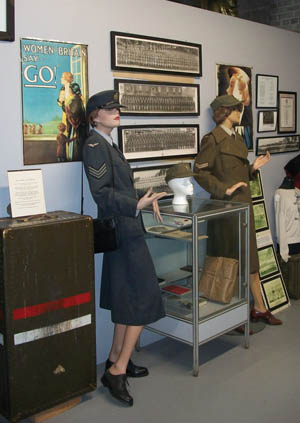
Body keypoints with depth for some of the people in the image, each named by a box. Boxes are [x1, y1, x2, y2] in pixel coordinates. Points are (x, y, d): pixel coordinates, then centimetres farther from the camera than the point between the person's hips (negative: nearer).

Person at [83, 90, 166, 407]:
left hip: (125, 228, 10)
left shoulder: (108, 144, 17)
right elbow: (101, 192, -20)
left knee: (129, 297, 15)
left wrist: (144, 197, 6)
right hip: (120, 229, -10)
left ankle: (116, 360, 27)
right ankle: (117, 371, 0)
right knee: (144, 297, -6)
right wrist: (136, 205, -30)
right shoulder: (94, 144, -13)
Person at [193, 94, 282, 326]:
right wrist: (224, 190, -21)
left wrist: (254, 167, 5)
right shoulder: (213, 139, -11)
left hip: (244, 204, 9)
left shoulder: (238, 138, 16)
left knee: (250, 259, 13)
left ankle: (259, 309, 24)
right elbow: (200, 172, -17)